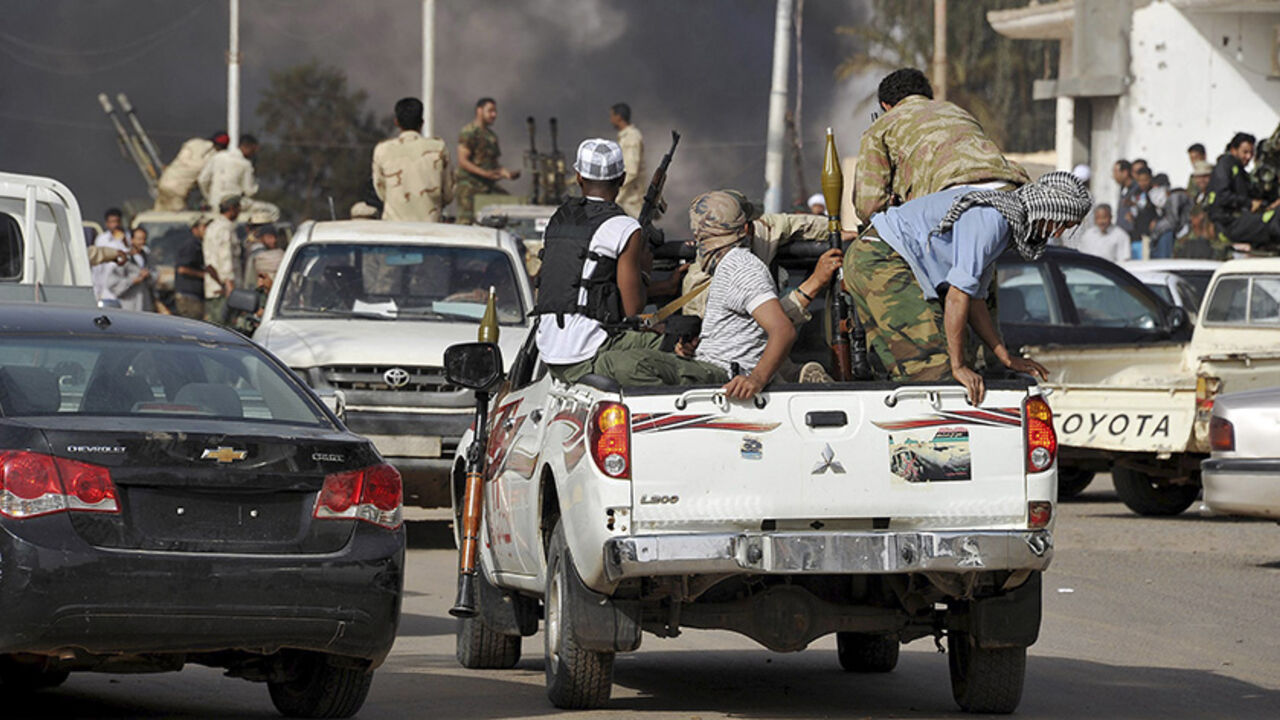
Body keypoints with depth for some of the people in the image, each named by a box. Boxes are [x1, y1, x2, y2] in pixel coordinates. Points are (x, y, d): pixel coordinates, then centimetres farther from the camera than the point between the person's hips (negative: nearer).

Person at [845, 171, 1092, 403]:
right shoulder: (991, 217, -18)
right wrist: (959, 367, -16)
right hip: (886, 259, -11)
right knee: (934, 369, -16)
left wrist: (1006, 358, 21)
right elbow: (957, 295, -21)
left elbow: (973, 298, 23)